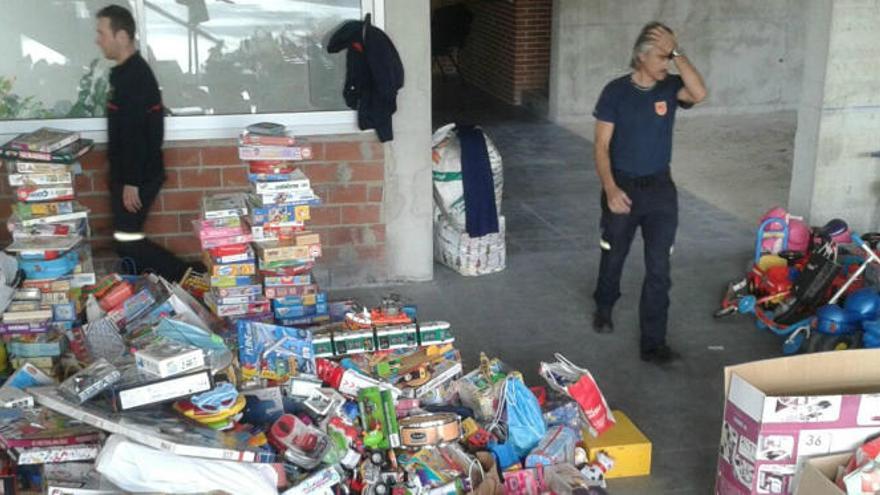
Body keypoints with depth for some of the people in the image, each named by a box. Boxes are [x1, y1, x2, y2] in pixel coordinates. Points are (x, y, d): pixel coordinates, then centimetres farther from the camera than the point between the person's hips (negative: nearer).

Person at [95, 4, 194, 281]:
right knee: (128, 238, 13)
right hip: (130, 174, 10)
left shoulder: (133, 76, -19)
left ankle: (187, 277, 0)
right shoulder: (127, 72, 13)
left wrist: (131, 182, -23)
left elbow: (135, 133, -23)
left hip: (138, 176, -10)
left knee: (126, 243, -6)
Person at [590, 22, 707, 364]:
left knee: (659, 268, 0)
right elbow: (602, 146, -11)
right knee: (613, 256, 18)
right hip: (622, 186, -1)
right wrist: (610, 189, -22)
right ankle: (604, 308, 46)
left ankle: (653, 343, 8)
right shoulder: (616, 91, -10)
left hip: (660, 188, 1)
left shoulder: (670, 87, -4)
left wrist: (677, 52, -27)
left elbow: (699, 94, -27)